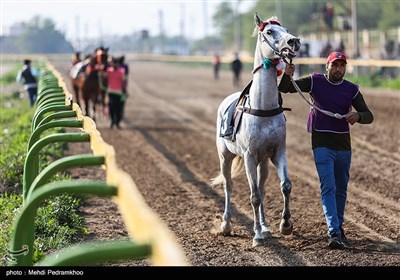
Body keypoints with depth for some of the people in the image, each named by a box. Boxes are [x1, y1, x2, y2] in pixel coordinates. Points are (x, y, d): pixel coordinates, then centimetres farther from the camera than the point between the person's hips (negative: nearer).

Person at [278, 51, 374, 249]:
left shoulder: (352, 90, 1)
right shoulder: (315, 82, -2)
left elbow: (369, 116, -1)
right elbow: (283, 89, -3)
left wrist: (357, 116, -24)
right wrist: (287, 75, -25)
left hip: (343, 146, 3)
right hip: (322, 145, -3)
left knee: (341, 189, 14)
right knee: (328, 188, -12)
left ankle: (339, 226, 30)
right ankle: (334, 233, -19)